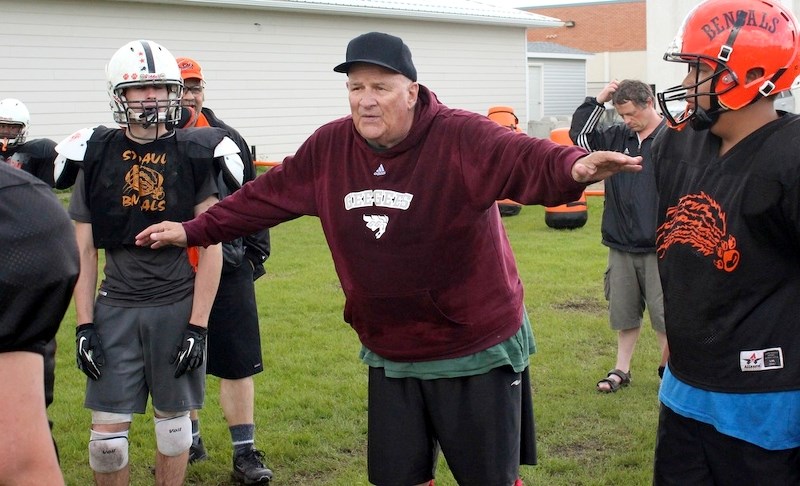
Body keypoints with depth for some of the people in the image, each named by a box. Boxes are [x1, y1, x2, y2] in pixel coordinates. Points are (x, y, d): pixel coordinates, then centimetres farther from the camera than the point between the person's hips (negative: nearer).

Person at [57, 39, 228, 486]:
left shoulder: (195, 155, -3)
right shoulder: (96, 156, 2)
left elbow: (211, 248, -4)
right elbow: (84, 250, 6)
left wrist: (198, 327, -8)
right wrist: (84, 326, 0)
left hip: (177, 306, -1)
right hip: (115, 308, 2)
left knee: (173, 420, 11)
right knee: (107, 430, 3)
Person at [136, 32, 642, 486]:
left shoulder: (461, 138, -19)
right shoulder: (328, 148, -2)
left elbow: (526, 161, -36)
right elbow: (265, 197, 9)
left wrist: (574, 168, -57)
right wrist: (195, 230, 12)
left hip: (476, 355, -5)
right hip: (390, 360, 5)